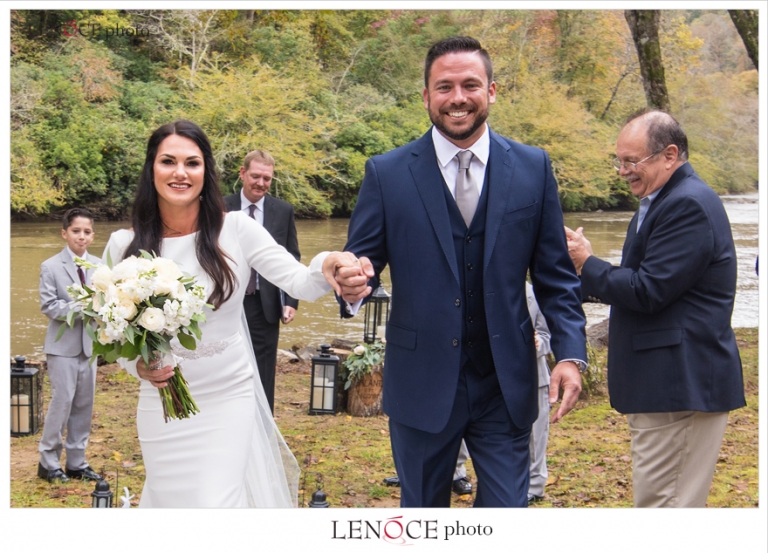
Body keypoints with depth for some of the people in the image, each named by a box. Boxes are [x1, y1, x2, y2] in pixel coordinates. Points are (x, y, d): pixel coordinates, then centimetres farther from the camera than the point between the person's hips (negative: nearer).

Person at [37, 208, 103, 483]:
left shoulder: (98, 265, 5)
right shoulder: (51, 267, -6)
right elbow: (48, 306, -12)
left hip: (89, 344, 5)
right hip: (63, 346, -4)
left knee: (84, 405, 9)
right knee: (62, 402, -4)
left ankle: (77, 462, 19)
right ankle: (48, 462, 9)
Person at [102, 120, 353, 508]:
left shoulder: (235, 229, -9)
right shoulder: (124, 246, -5)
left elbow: (299, 283, -16)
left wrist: (326, 268, -39)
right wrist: (137, 365, -17)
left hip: (229, 401, -1)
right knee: (170, 503, 13)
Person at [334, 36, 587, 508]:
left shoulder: (533, 168, 2)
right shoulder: (387, 173, -1)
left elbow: (555, 274, 4)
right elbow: (364, 259, 1)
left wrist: (571, 353, -7)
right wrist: (355, 283, -24)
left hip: (506, 386, 0)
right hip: (421, 384, 0)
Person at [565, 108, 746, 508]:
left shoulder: (688, 205, -16)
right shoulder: (661, 202, 17)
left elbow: (648, 291, -21)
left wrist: (587, 264, -9)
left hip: (681, 384, -11)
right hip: (668, 381, 11)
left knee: (663, 503, -8)